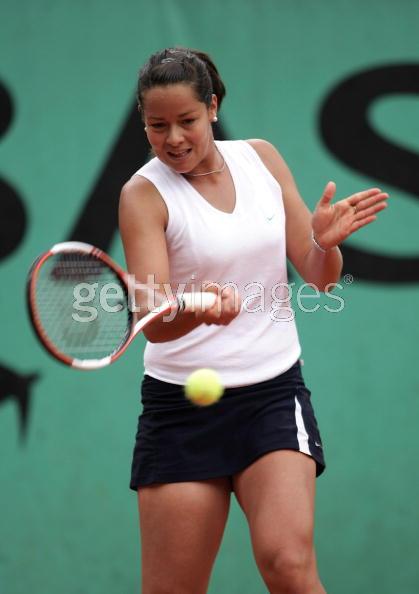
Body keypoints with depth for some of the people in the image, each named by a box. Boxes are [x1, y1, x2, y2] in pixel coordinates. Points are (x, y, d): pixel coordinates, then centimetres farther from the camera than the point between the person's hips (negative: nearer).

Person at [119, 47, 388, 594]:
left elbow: (321, 277, 9)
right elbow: (154, 323, -18)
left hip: (273, 392, 2)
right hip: (181, 406, -2)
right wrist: (200, 309, -40)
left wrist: (327, 241, -14)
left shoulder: (261, 158, 4)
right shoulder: (144, 194, -7)